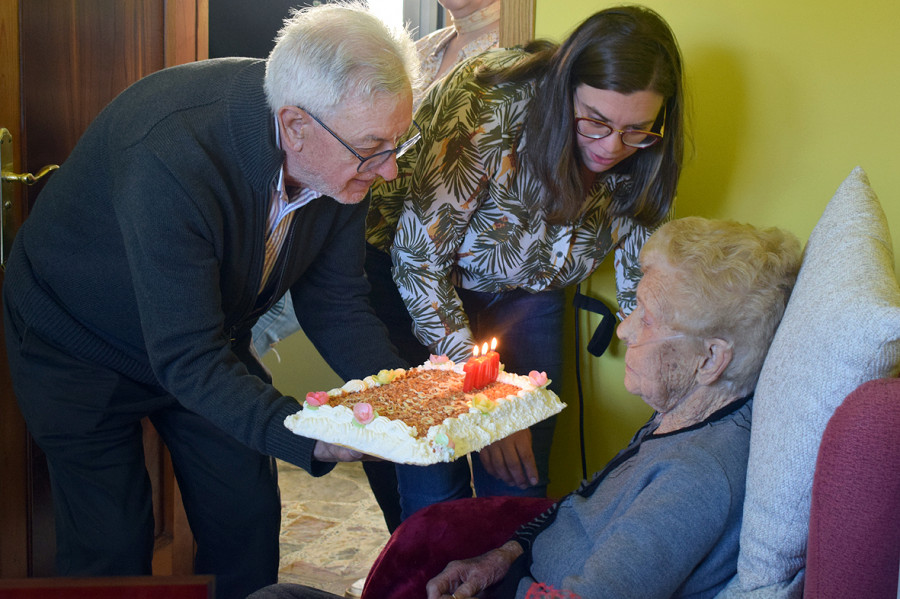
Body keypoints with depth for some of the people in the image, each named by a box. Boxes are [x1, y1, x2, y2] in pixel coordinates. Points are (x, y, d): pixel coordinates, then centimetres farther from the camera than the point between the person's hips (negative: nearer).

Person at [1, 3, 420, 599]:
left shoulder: (347, 155, -19)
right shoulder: (170, 158, -41)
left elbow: (335, 301, -8)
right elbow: (187, 360, -38)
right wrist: (312, 439, -49)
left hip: (211, 337, 6)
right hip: (83, 347, -5)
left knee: (250, 519, 8)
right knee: (112, 547, -2)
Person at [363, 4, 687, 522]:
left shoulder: (640, 161, -17)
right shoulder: (488, 110, -33)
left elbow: (642, 287, -4)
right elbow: (417, 258, -25)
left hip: (526, 296, 4)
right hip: (414, 276, -4)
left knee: (521, 485, 2)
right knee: (434, 487, -7)